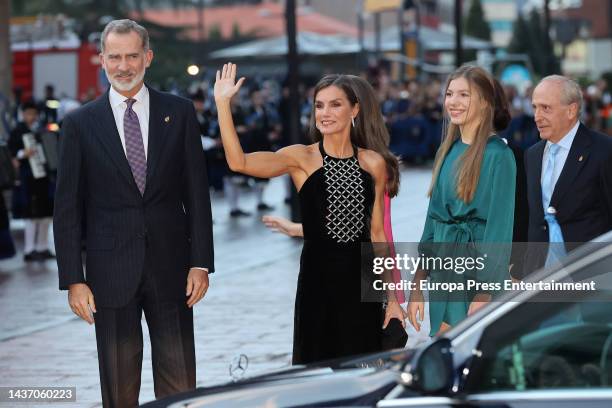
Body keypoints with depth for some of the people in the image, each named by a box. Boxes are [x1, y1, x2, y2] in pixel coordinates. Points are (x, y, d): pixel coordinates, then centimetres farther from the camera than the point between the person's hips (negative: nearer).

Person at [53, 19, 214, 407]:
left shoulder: (179, 112, 4)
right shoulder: (80, 123, 2)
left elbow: (197, 193, 5)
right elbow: (68, 209, 2)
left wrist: (201, 263, -2)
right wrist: (73, 279, -4)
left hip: (170, 267, 1)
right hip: (110, 271, 0)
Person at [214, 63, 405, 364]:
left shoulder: (374, 163, 6)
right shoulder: (302, 158, -2)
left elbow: (377, 232, 10)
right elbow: (238, 162, -17)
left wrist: (392, 298, 9)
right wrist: (223, 104, -22)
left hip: (362, 283, 2)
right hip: (317, 280, -2)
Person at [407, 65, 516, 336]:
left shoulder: (498, 155, -11)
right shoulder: (447, 151, 11)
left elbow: (500, 226, -14)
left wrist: (484, 295, -18)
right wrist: (417, 285, 11)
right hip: (443, 271, 7)